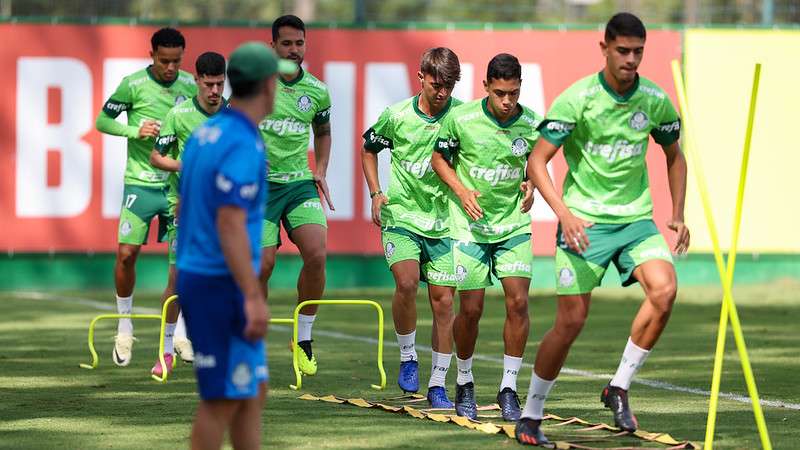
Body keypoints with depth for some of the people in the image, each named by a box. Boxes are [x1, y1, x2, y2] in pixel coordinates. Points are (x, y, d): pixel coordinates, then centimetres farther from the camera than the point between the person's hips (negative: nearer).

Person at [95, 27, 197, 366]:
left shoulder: (191, 86, 2)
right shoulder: (133, 84, -6)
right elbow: (102, 121, 0)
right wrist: (135, 130, -15)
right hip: (141, 183, -2)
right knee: (126, 253, -8)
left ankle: (177, 329, 12)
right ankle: (125, 325, 11)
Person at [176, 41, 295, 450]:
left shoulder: (204, 133, 11)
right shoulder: (243, 145, -18)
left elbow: (183, 208, 19)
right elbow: (230, 225, -25)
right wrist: (254, 298, -28)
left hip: (194, 276, 9)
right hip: (223, 286, -9)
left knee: (253, 394, 13)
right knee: (223, 400, -3)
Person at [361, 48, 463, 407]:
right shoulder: (397, 115, -3)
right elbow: (369, 149, 14)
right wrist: (376, 194, 4)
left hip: (443, 220, 1)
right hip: (400, 216, -1)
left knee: (443, 301, 0)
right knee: (407, 282, -23)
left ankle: (438, 385, 10)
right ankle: (407, 358, 0)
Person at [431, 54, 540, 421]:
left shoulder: (532, 124, -7)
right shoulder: (461, 119, -12)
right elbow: (440, 158, 2)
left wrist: (530, 187, -9)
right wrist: (462, 192, -12)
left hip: (514, 224, 1)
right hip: (470, 225, -1)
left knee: (518, 301, -11)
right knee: (471, 308, 0)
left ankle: (509, 388, 0)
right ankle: (464, 383, 24)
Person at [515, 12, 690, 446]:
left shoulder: (655, 100, 0)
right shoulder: (577, 99, -13)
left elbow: (674, 157, 18)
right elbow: (536, 162, -11)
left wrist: (677, 215, 9)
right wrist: (565, 214, -23)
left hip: (636, 218, 3)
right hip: (584, 222, -3)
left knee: (664, 289, -22)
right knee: (571, 320, -6)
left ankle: (619, 387, -7)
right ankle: (531, 413, 13)